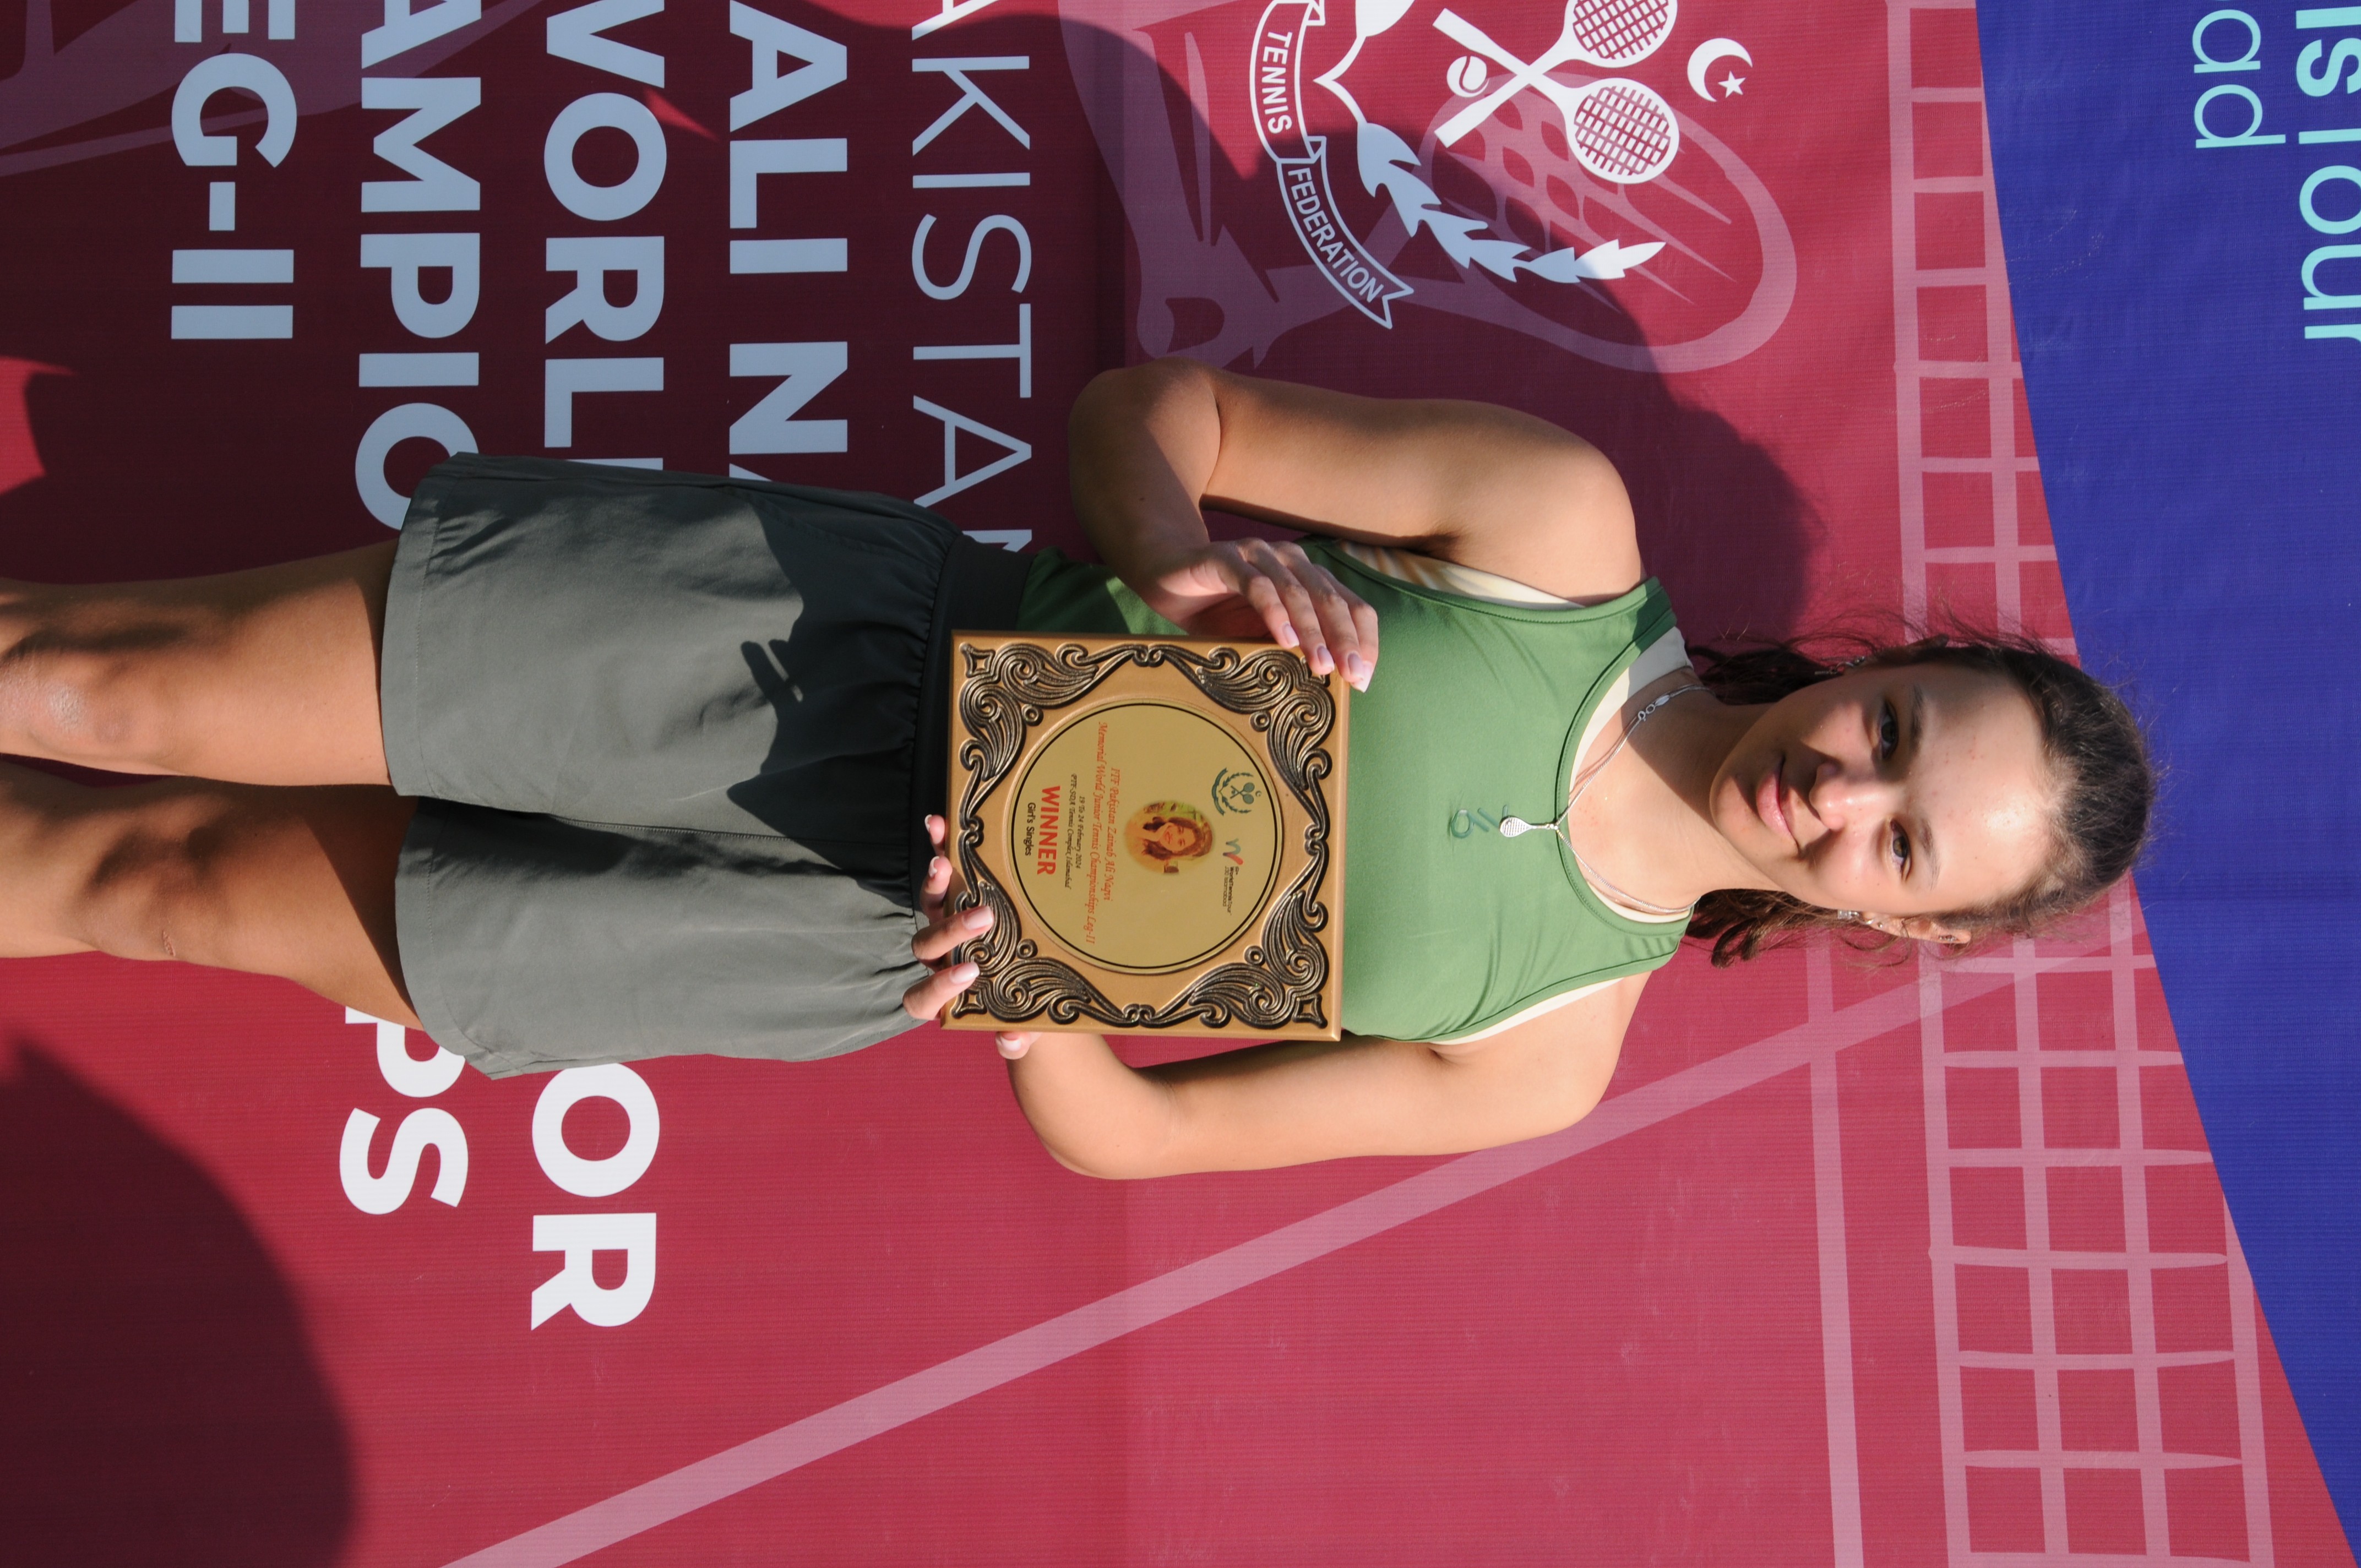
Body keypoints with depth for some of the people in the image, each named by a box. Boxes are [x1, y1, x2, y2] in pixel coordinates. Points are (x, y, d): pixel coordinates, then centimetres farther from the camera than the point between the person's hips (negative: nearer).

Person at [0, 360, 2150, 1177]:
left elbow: (1130, 1131, -1)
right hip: (832, 614, 0)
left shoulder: (1550, 1051, -4)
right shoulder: (1568, 526, -8)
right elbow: (1144, 410, -5)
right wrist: (1180, 566, -26)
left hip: (856, 925, 0)